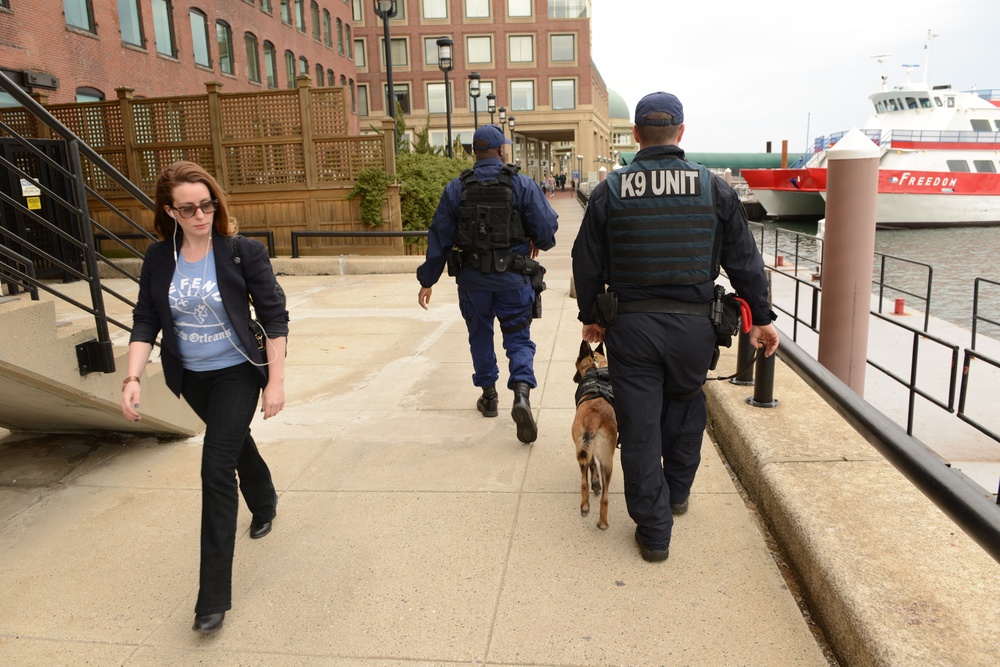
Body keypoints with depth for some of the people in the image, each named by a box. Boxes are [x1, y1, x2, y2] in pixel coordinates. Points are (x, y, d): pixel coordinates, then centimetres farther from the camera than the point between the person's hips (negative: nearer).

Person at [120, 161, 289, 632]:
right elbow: (145, 321, -2)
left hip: (237, 373, -4)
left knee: (216, 470, -8)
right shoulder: (159, 259, -5)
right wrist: (133, 378, -14)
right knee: (235, 441, 26)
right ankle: (264, 504, 57)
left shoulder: (242, 252, -15)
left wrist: (275, 381, -15)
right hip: (191, 377, 5)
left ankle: (213, 595, 3)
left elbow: (274, 317, -13)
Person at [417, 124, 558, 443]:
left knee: (480, 334, 20)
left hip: (472, 277, 2)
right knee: (518, 338, 6)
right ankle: (521, 394, -16)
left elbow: (439, 237, 0)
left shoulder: (456, 189, 0)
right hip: (513, 276, -1)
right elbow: (546, 226, -8)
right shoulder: (522, 184, -5)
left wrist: (427, 280, 6)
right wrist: (537, 243, 16)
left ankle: (489, 396, 29)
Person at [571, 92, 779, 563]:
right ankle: (677, 491, 43)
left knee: (639, 427, 6)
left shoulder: (609, 191, -1)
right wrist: (761, 317, 13)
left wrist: (590, 316, 16)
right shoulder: (713, 188, 0)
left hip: (630, 325, -1)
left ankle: (653, 532, 15)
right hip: (693, 324, 2)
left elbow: (587, 264, 3)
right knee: (684, 409, 24)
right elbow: (744, 260, 4)